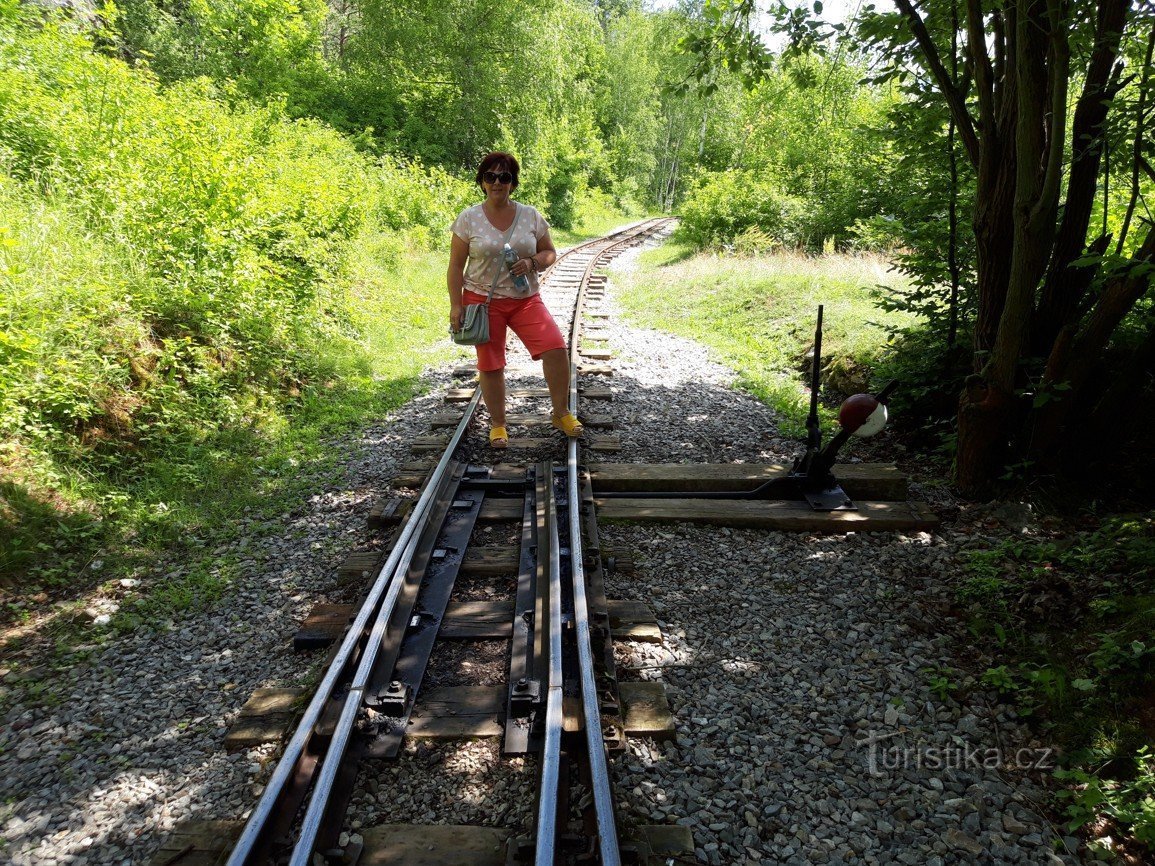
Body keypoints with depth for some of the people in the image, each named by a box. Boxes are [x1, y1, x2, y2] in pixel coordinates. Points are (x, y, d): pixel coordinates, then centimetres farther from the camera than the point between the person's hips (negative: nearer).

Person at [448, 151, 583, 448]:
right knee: (490, 365, 4)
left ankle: (561, 414, 3)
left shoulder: (531, 216, 3)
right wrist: (456, 306, -7)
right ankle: (498, 425, 21)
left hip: (525, 299, 1)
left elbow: (550, 253, 9)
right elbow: (456, 266, -1)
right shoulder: (468, 218, -2)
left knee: (556, 348, -15)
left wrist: (532, 263, -13)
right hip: (482, 300, -1)